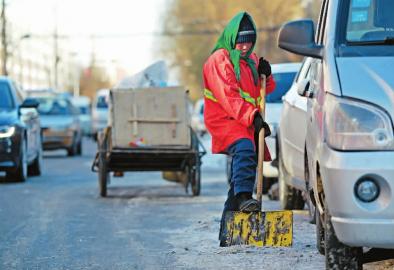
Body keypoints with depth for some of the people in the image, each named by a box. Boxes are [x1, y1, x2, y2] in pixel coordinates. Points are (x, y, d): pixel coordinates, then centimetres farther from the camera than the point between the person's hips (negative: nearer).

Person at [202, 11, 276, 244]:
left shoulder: (250, 59, 17)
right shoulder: (219, 60, -9)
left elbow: (262, 91, 25)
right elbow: (229, 97, -20)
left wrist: (265, 75, 3)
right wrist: (253, 117, -29)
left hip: (247, 123, 8)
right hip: (225, 120, -8)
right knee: (244, 149, -36)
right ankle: (244, 198, -49)